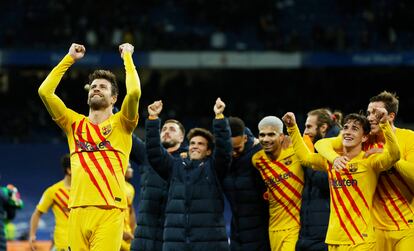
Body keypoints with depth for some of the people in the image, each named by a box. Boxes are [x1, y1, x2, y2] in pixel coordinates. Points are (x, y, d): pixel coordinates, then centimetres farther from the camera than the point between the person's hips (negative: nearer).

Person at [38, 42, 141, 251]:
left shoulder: (120, 124, 11)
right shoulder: (75, 123, 19)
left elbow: (134, 92, -7)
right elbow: (45, 91, 13)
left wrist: (127, 57, 7)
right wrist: (69, 59, 19)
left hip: (109, 211, -3)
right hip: (77, 210, 3)